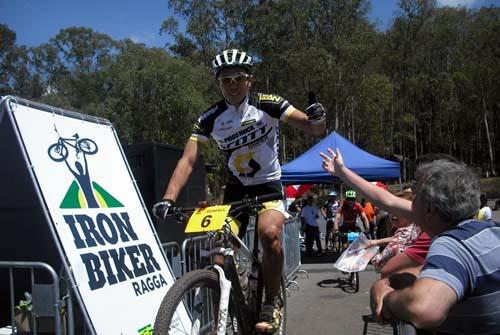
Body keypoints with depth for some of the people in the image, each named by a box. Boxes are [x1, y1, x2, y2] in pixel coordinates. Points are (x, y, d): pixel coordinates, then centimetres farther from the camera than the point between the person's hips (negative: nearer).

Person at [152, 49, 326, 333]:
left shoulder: (268, 104, -11)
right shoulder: (210, 118, -6)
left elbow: (315, 130, -12)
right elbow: (188, 160, -13)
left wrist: (317, 118, -38)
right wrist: (168, 199, -28)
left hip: (269, 185, -3)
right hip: (235, 188, 3)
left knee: (269, 232, -31)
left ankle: (272, 303, -10)